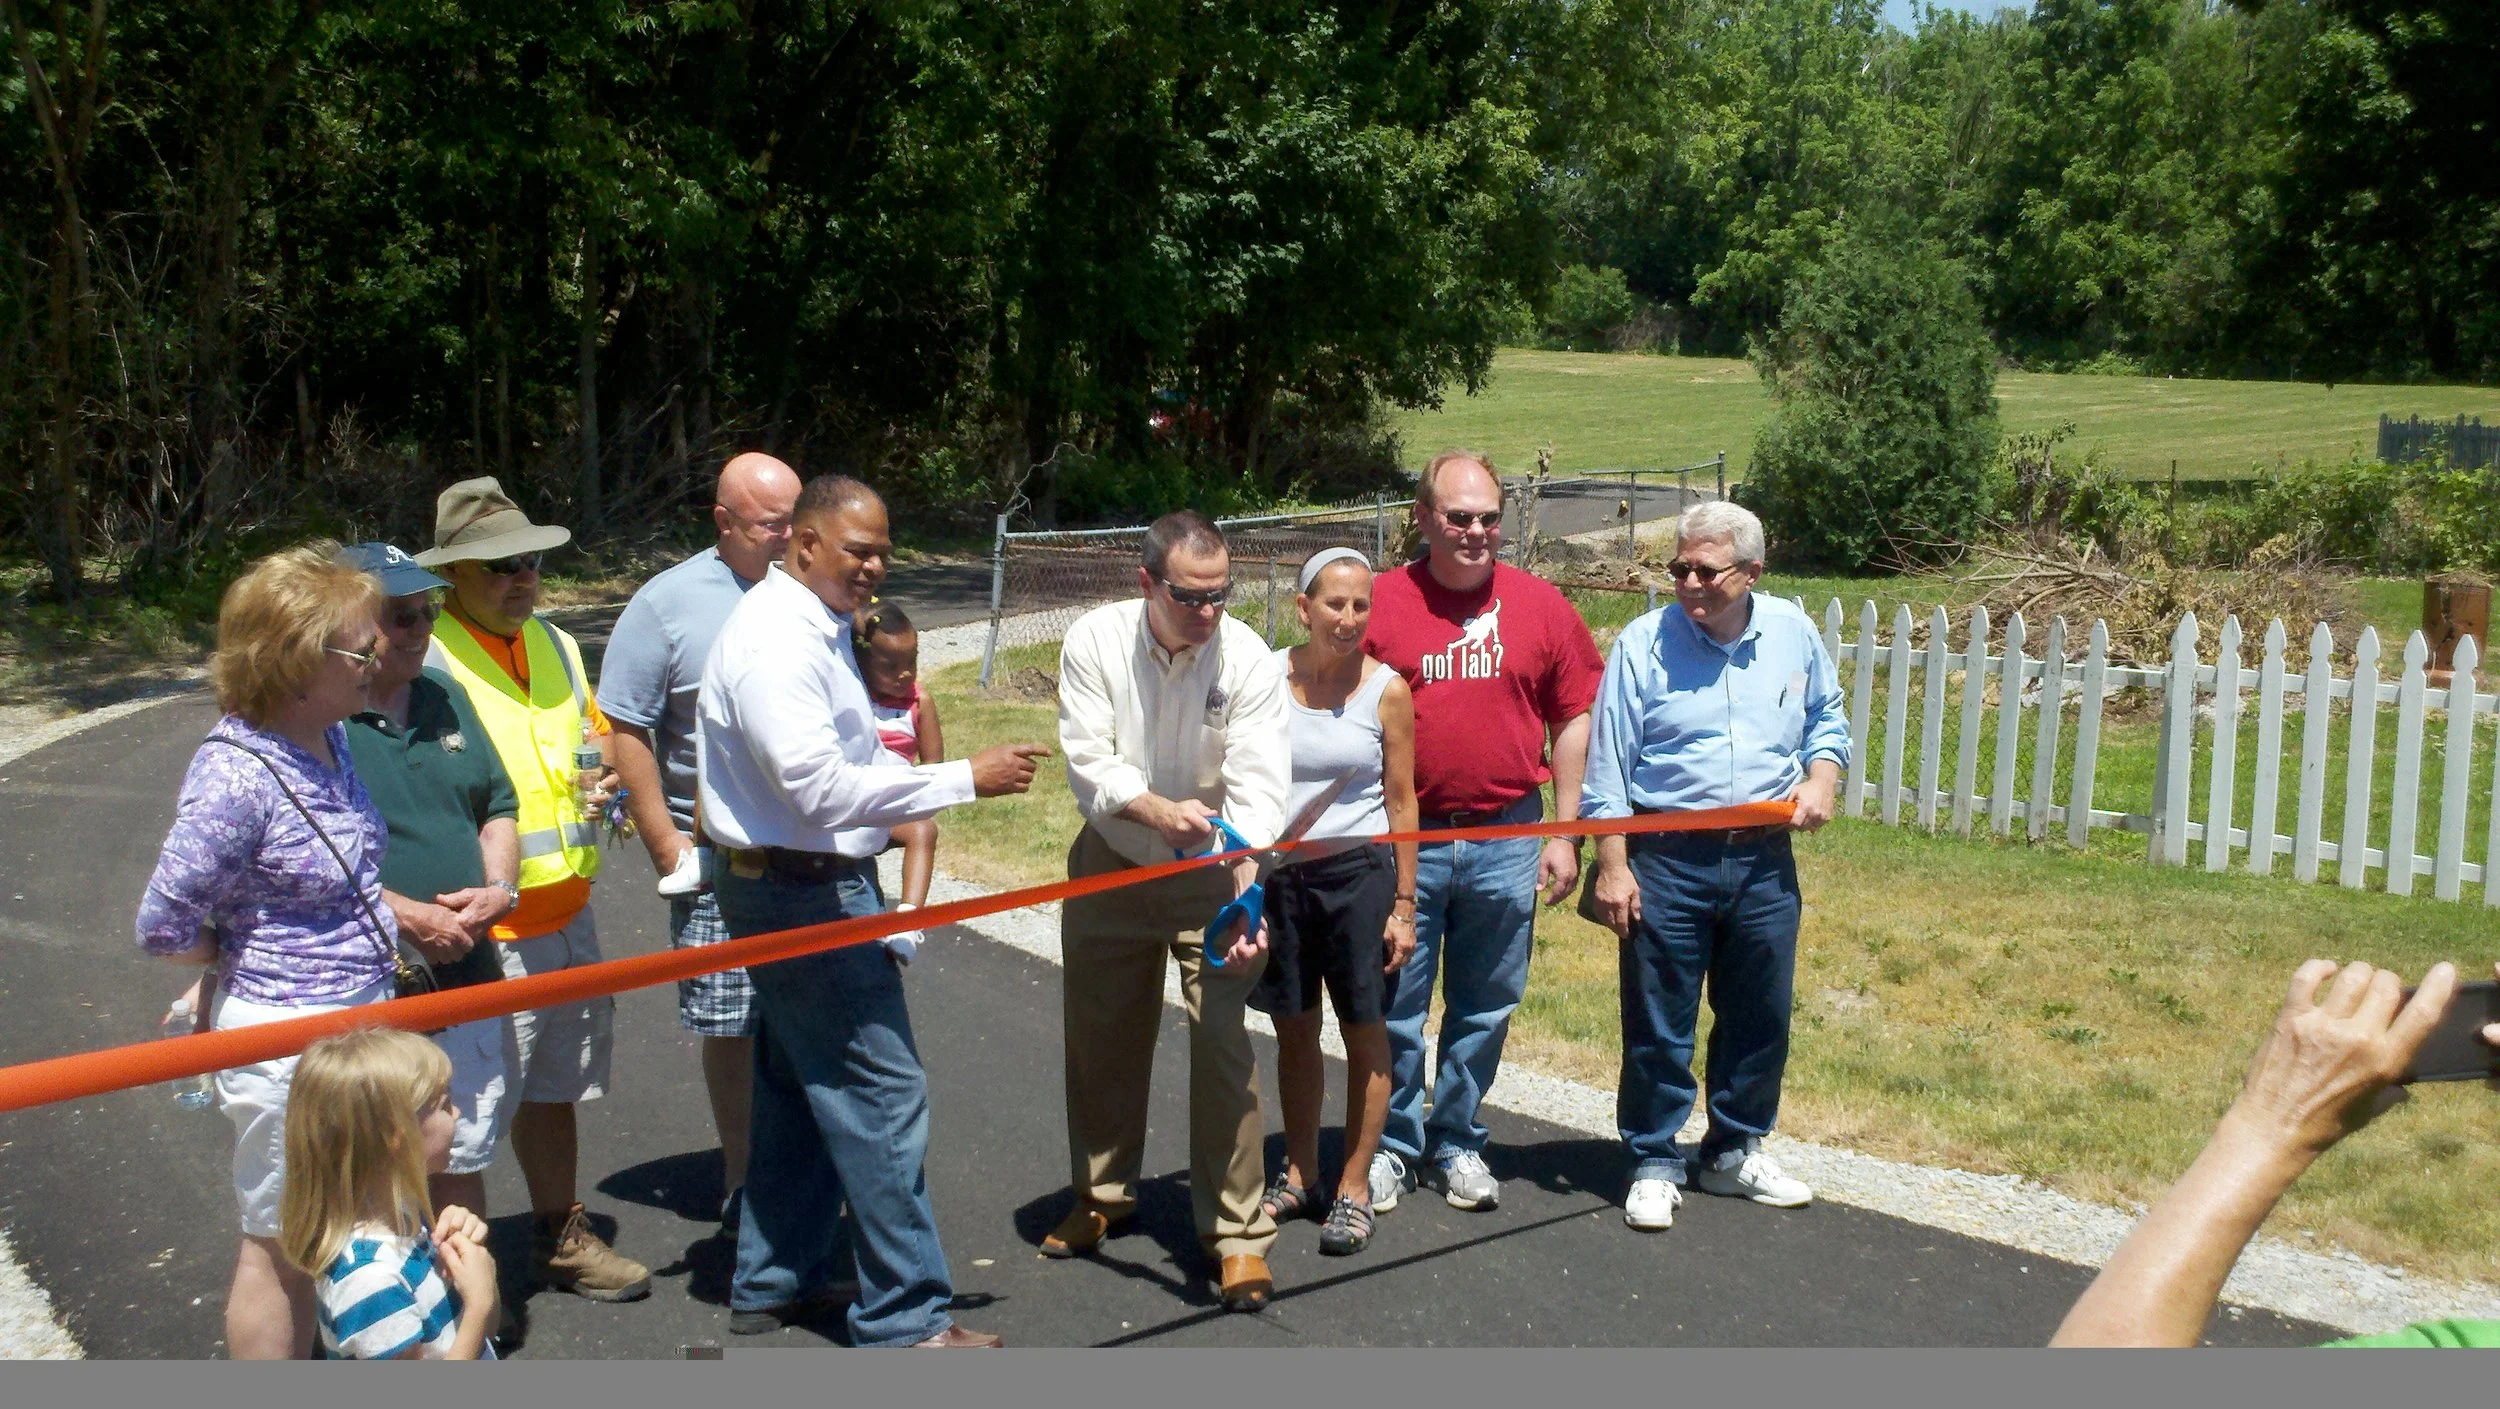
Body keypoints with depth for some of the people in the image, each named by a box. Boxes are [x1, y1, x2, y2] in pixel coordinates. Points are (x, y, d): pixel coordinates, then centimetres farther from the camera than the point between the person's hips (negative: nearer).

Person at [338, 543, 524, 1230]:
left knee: (462, 1160, 20)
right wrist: (410, 917, -20)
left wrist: (499, 889, -2)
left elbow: (499, 807, 17)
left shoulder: (446, 698, 12)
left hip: (468, 982, 7)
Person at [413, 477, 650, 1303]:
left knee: (553, 1087, 20)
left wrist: (603, 784, 2)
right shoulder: (427, 661, -13)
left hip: (564, 917, 8)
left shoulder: (556, 648, 11)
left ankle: (560, 1237, 35)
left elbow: (595, 738, 25)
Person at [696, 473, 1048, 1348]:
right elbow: (820, 788, -28)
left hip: (809, 888, 11)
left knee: (802, 1087, 19)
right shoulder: (776, 643, -20)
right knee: (879, 1092, -7)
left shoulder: (818, 629, 13)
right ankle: (906, 1317, 0)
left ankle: (773, 1281, 32)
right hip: (804, 893, -11)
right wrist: (964, 779, -26)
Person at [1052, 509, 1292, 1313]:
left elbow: (1259, 786, -25)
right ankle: (1102, 1195, 36)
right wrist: (1158, 810, -40)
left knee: (1222, 1042, -9)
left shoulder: (1247, 658, -19)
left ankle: (1236, 1233, 2)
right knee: (1101, 1035, 14)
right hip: (1111, 864, 2)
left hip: (1211, 875, -2)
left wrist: (1248, 889, -40)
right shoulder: (1095, 642, -16)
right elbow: (1088, 761, -20)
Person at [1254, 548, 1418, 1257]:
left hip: (1358, 872, -2)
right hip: (1278, 873, 2)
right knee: (1294, 1029, 13)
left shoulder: (1386, 689, -6)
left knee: (1364, 1032, 5)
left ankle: (1354, 1188, 18)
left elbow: (1401, 802, -2)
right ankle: (1298, 1176, 28)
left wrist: (1404, 905, -3)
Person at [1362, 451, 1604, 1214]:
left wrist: (1565, 836, 4)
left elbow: (1573, 720, 7)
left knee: (1485, 1008, 12)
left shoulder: (1540, 605, 3)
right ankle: (1392, 1145, 22)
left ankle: (1458, 1142, 27)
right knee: (1395, 1007, 7)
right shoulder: (1380, 603, -3)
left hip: (1506, 843, 2)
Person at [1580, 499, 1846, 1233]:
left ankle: (1734, 1152, 30)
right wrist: (1613, 867, -11)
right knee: (1657, 1022, 2)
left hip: (1763, 860, 4)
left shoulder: (1793, 633, 3)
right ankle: (1654, 1164, 17)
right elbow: (1607, 769, -7)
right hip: (1667, 860, -3)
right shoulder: (1644, 644, -8)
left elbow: (1827, 716, 19)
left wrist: (1821, 775, -1)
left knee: (1760, 1018, 13)